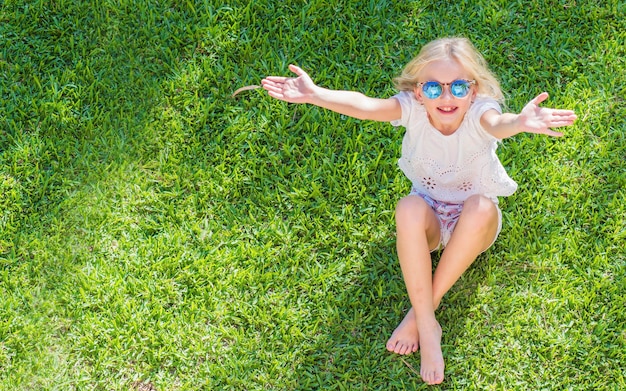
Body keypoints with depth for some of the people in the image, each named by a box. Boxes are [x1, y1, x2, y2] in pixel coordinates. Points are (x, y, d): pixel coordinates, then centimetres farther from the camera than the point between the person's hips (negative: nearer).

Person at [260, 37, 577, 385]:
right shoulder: (414, 109, -20)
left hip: (475, 225, -1)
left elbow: (498, 124, -50)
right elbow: (364, 106, -37)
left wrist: (521, 122, -75)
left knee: (481, 207, -35)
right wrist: (314, 94, -55)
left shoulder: (479, 112, -25)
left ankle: (425, 307, -20)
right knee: (409, 208, -33)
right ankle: (427, 327, -25)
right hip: (430, 220, 1)